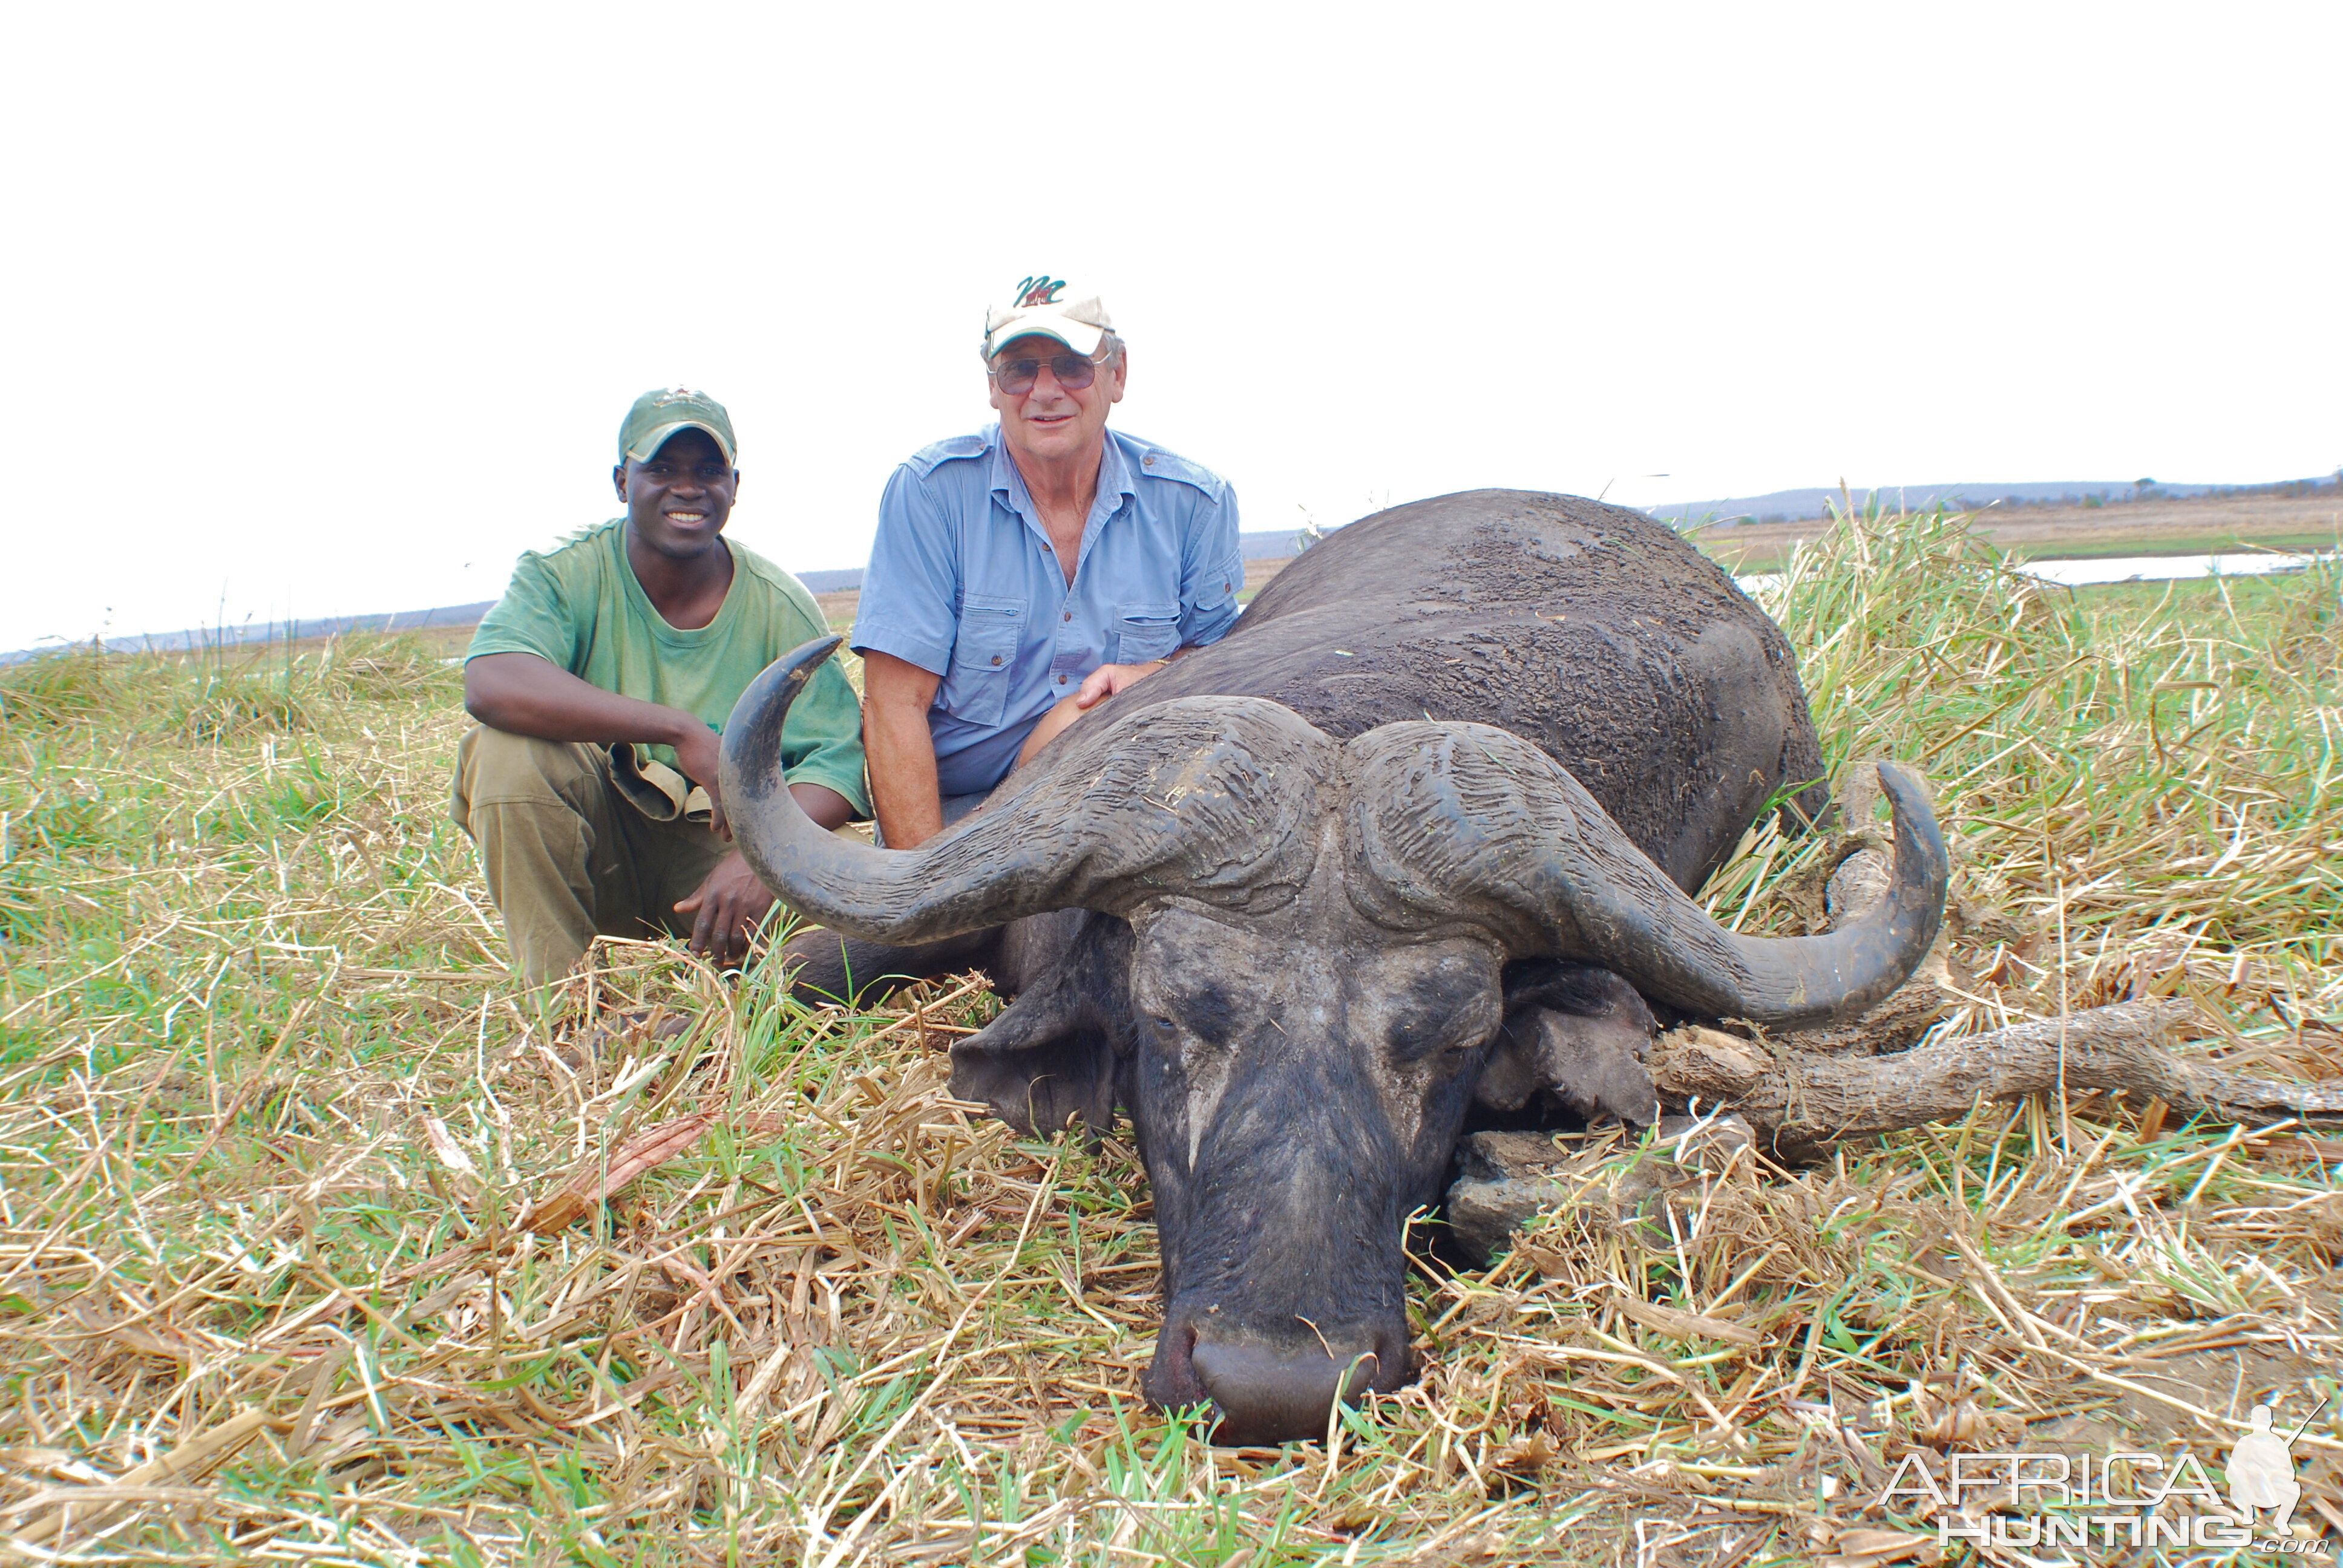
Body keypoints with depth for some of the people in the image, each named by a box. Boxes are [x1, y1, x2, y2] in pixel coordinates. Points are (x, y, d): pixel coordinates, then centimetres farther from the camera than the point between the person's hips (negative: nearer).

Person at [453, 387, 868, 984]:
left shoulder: (779, 606, -7)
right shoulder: (566, 574, -10)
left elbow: (841, 756, -15)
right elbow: (489, 683, -30)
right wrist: (681, 730, -37)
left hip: (719, 842, 1)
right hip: (595, 848, 0)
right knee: (507, 749, -28)